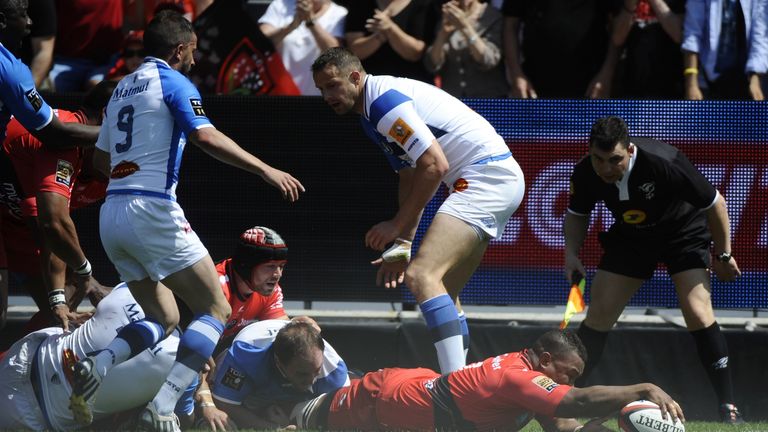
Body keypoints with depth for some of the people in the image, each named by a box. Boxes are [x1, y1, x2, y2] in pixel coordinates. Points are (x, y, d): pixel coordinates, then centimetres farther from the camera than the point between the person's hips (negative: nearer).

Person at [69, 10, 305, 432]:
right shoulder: (174, 83, -3)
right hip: (152, 211, -8)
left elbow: (100, 158, 26)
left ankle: (95, 366, -12)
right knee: (215, 310, -1)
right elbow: (205, 136, -19)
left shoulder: (122, 88, 19)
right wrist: (266, 170, -18)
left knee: (163, 319, 16)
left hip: (111, 214, 8)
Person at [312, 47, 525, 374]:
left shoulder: (383, 100, -14)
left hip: (487, 173, -11)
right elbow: (410, 178, 25)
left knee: (421, 276, -23)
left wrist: (397, 225, -10)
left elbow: (435, 165, -19)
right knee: (442, 292, 18)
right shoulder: (371, 114, 19)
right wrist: (402, 245, 19)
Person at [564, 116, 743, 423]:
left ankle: (728, 406, -12)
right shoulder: (585, 174, -22)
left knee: (698, 312, -19)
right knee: (599, 314, -4)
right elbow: (577, 214, 2)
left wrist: (724, 255, -12)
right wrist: (572, 253, -15)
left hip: (684, 230, -4)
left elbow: (714, 203, -21)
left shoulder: (664, 164, -36)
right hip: (630, 236, 4)